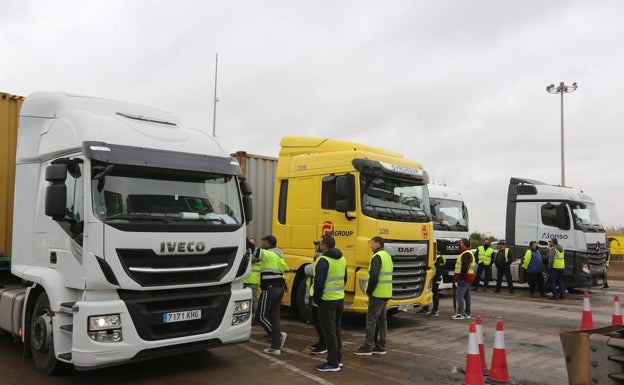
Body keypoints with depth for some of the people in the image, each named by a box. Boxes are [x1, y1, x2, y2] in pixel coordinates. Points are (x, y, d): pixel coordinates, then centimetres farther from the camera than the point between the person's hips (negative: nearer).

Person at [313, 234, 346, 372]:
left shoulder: (324, 260, -18)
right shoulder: (342, 259, 9)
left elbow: (319, 282, -22)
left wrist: (316, 298, -9)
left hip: (327, 301, -8)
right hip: (340, 299, 8)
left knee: (329, 332, -1)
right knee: (336, 330, 18)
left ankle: (333, 363, 4)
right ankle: (338, 359, 27)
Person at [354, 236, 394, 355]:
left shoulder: (377, 257, -14)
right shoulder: (387, 256, 17)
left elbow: (374, 276, -23)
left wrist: (369, 291, -12)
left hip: (377, 294, -9)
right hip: (386, 294, 9)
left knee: (371, 320, -4)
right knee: (382, 319, 12)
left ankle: (367, 348, -1)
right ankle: (381, 347, 17)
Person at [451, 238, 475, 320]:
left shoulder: (466, 254, -15)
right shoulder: (468, 253, 21)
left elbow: (465, 267, -24)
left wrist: (461, 277, -22)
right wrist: (456, 277, 22)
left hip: (464, 279, -11)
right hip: (468, 279, 11)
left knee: (460, 295, -11)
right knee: (466, 296, 13)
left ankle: (460, 314, -11)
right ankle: (467, 313, 18)